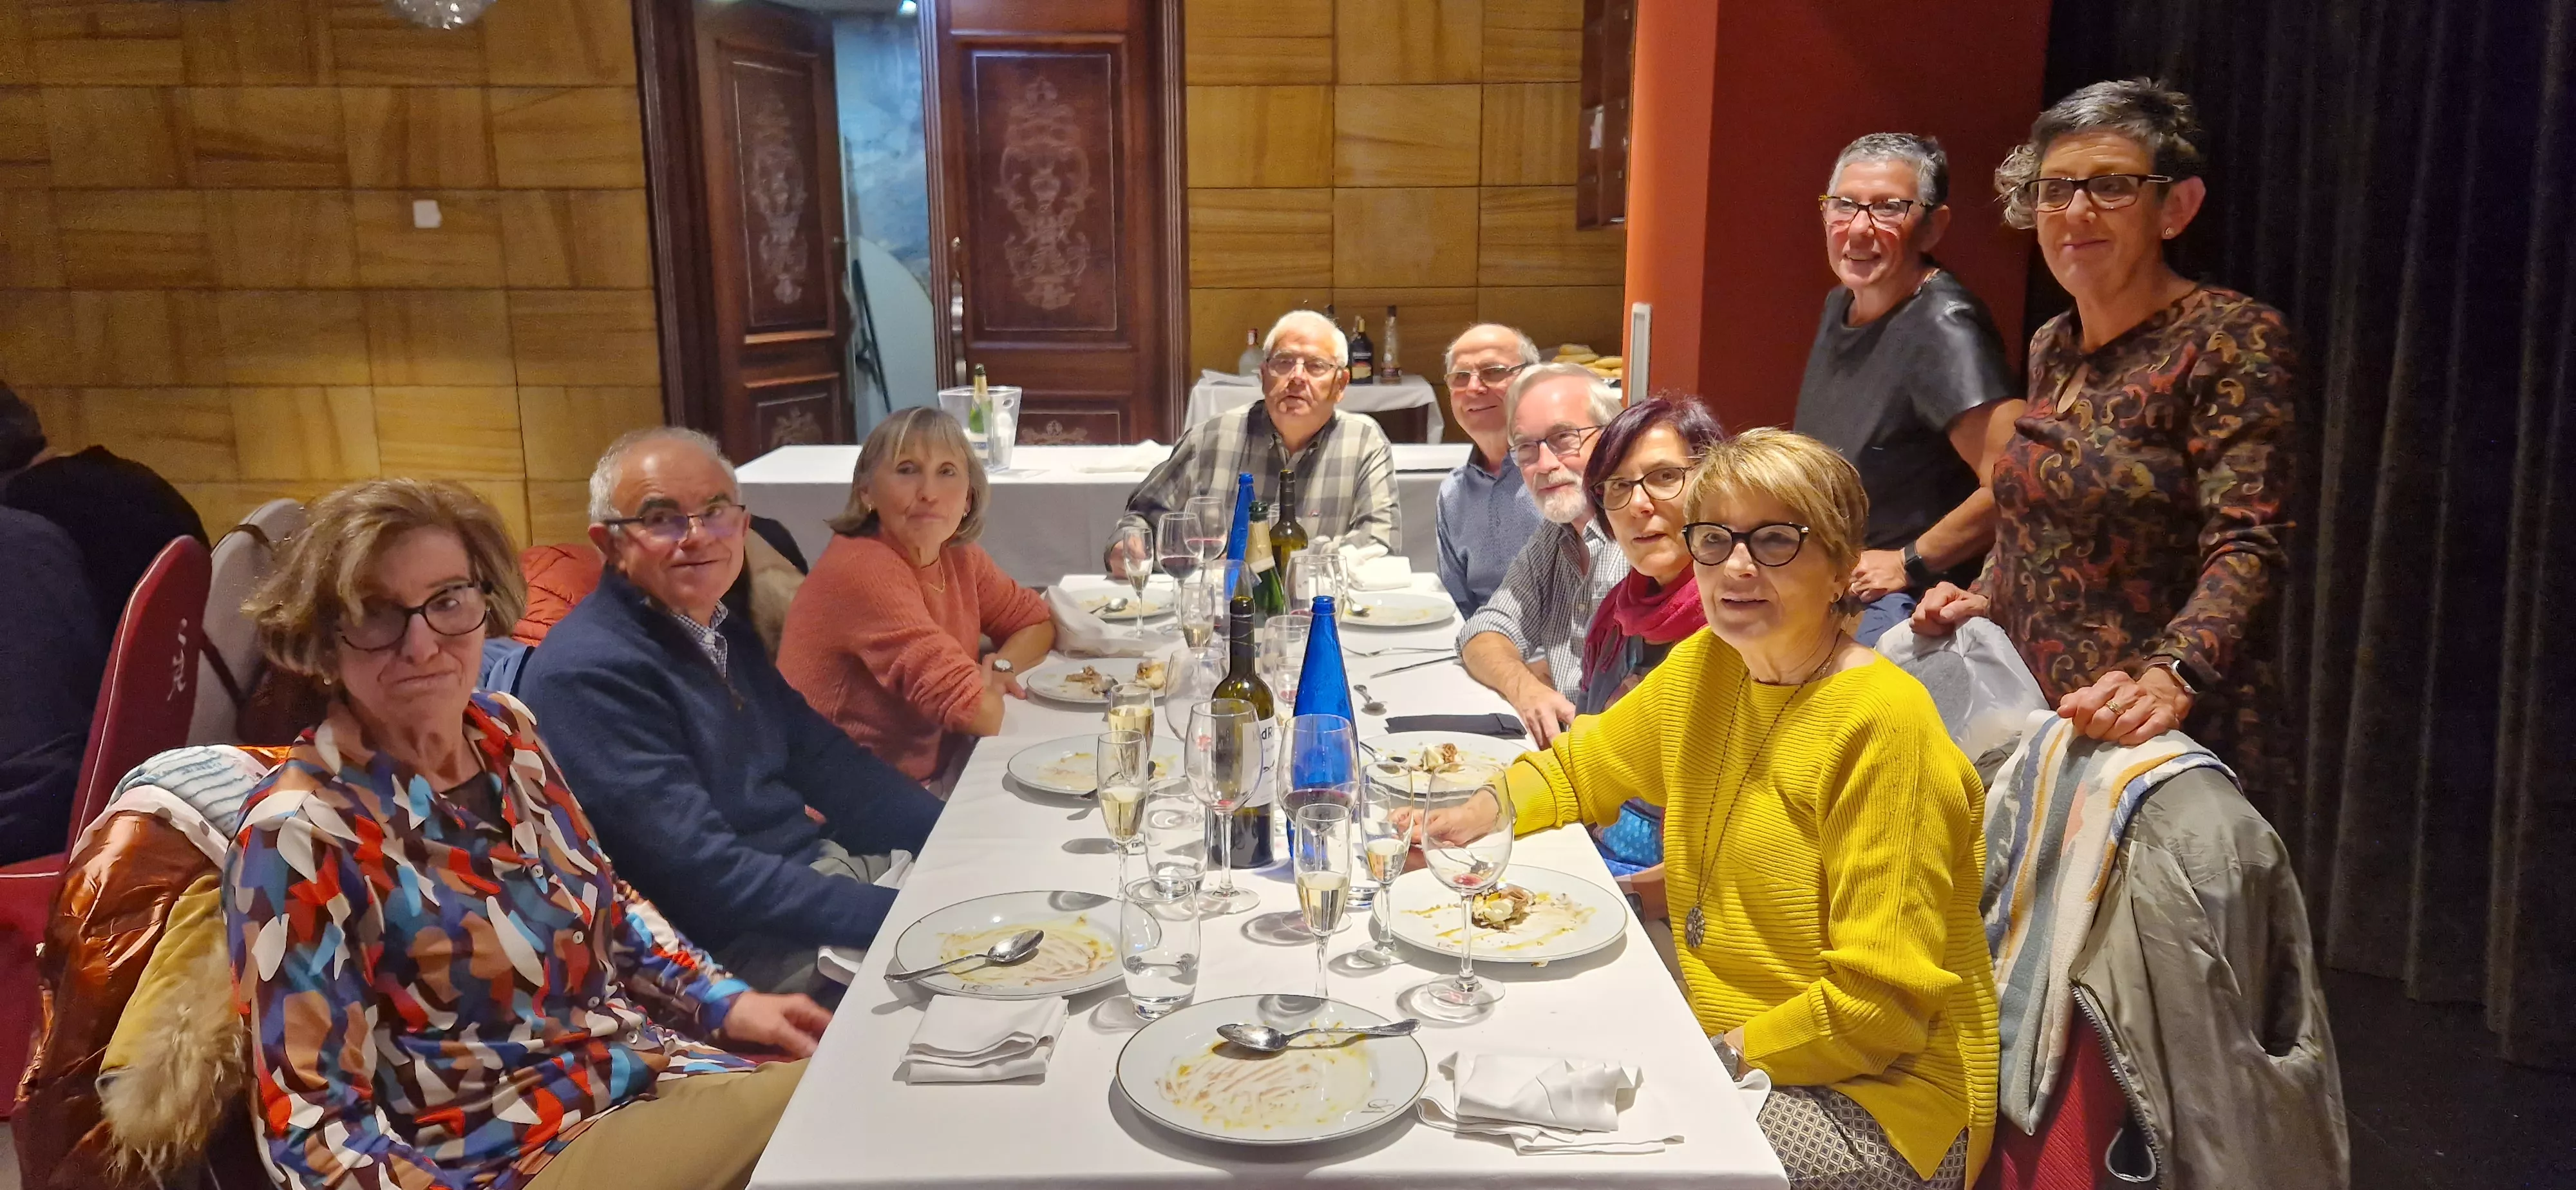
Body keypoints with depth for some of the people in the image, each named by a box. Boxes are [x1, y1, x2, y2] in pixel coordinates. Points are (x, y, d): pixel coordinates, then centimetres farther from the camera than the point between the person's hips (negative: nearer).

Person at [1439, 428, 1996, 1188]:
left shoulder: (1882, 727, -20)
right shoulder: (1706, 664, 2)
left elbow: (1881, 1002, -20)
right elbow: (1584, 762, 19)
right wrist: (1484, 812, 0)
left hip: (1870, 1096, -7)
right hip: (1716, 1035, 7)